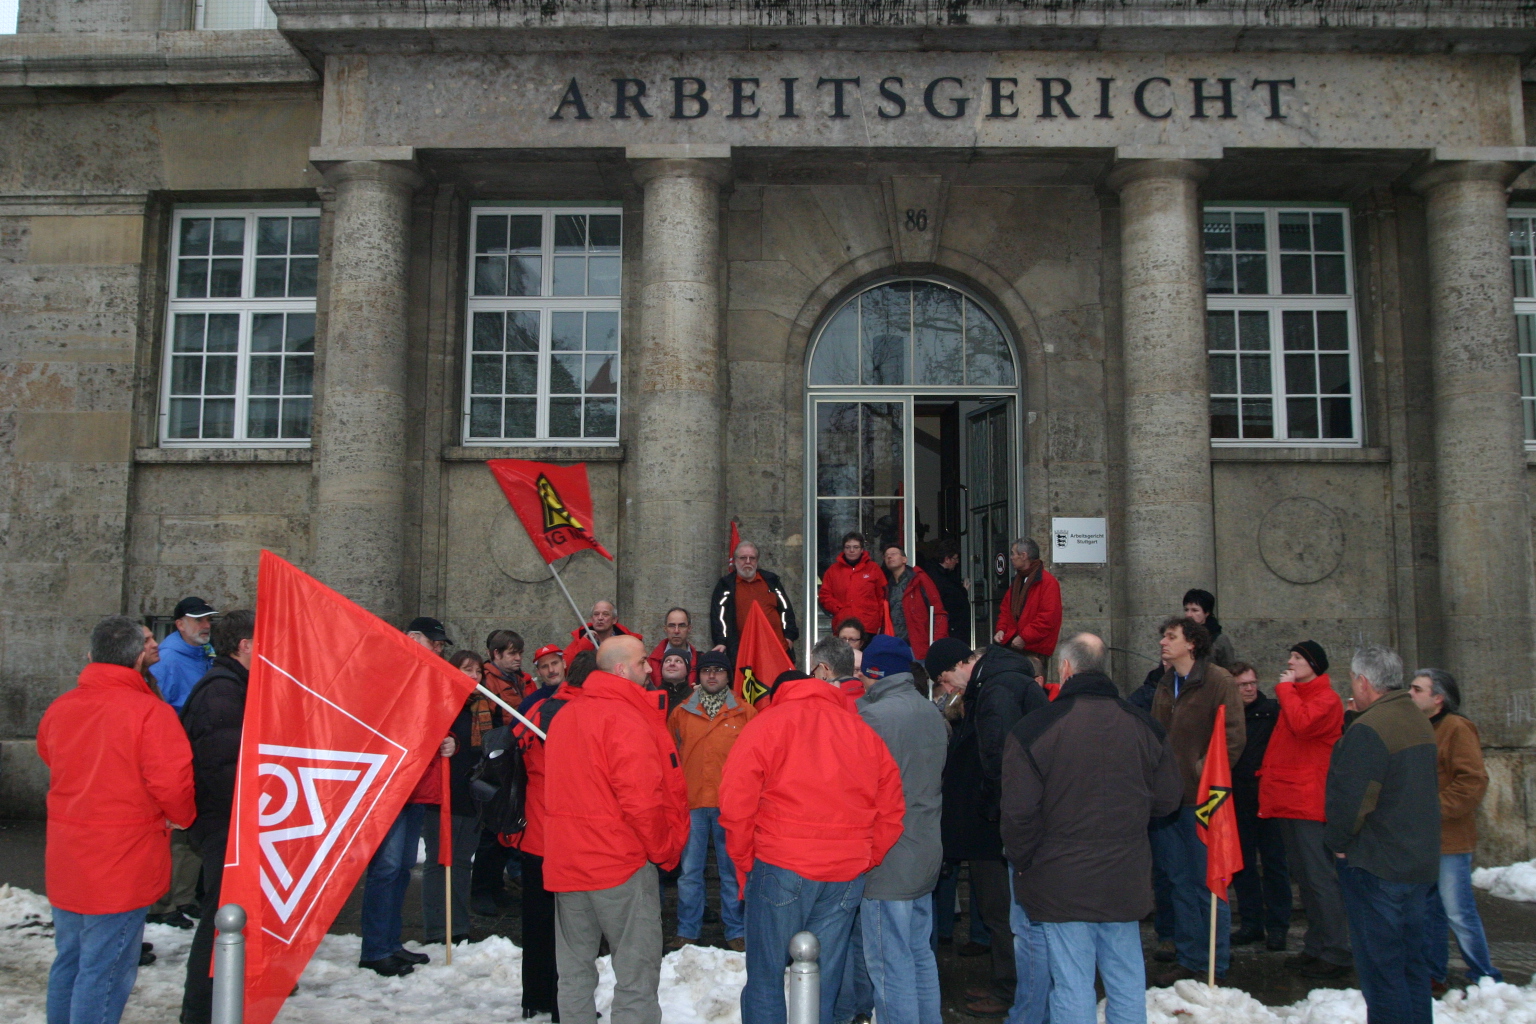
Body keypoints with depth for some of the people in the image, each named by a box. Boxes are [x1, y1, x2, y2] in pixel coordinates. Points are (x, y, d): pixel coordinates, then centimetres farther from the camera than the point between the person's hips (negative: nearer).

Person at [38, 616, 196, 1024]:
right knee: (106, 972, 3)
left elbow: (49, 756, 17)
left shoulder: (59, 707, 1)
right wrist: (183, 818, -2)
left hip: (64, 863, 7)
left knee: (68, 962, 21)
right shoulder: (150, 712, -20)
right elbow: (171, 782, -22)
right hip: (122, 867, -7)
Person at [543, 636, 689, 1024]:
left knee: (574, 970, 15)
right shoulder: (626, 718, -15)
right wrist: (664, 850, -6)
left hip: (565, 861, 8)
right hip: (621, 862, -8)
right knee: (637, 970, 1)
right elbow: (641, 799, -21)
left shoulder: (564, 716, 10)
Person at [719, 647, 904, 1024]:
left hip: (781, 869, -4)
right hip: (846, 879, 4)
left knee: (765, 979, 7)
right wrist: (862, 863, 15)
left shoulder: (769, 722, 2)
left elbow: (736, 802, -8)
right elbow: (891, 813, 11)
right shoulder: (866, 733, 15)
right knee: (823, 985, 11)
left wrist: (744, 862, 3)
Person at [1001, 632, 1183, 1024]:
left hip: (1061, 885, -4)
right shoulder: (1144, 726, 0)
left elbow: (1019, 811, -14)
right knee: (1127, 982, 15)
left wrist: (1023, 862, 2)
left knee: (1072, 985, 3)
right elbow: (1168, 799, 8)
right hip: (1124, 882, 4)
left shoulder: (1032, 730, -13)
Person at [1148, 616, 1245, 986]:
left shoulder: (1217, 681, -7)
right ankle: (1188, 959, 23)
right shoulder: (1166, 685, 14)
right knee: (1180, 882, 13)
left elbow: (1233, 736, -13)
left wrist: (1207, 773, -17)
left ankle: (1215, 966, 13)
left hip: (1200, 798, -7)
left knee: (1207, 883, 1)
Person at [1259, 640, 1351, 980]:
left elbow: (1302, 724, -27)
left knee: (1320, 878, -7)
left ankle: (1336, 954, -2)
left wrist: (1285, 689, -13)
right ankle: (1315, 948, 20)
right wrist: (1268, 780, 15)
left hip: (1310, 802, -9)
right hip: (1289, 802, 9)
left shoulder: (1326, 699, -8)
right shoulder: (1295, 696, 20)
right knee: (1303, 876, 13)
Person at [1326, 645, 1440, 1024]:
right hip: (1421, 861, 9)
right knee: (1411, 960, 17)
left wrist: (1338, 842, -6)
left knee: (1380, 965, -2)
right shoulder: (1420, 721, 9)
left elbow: (1350, 800, -22)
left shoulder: (1367, 730, -21)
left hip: (1376, 865, -9)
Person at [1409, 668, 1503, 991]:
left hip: (1449, 841, -8)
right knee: (1429, 910, 14)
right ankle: (1435, 974, 24)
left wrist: (1436, 809, -20)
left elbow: (1473, 782, -20)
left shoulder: (1457, 728, -12)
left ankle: (1486, 980, 10)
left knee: (1458, 913, -3)